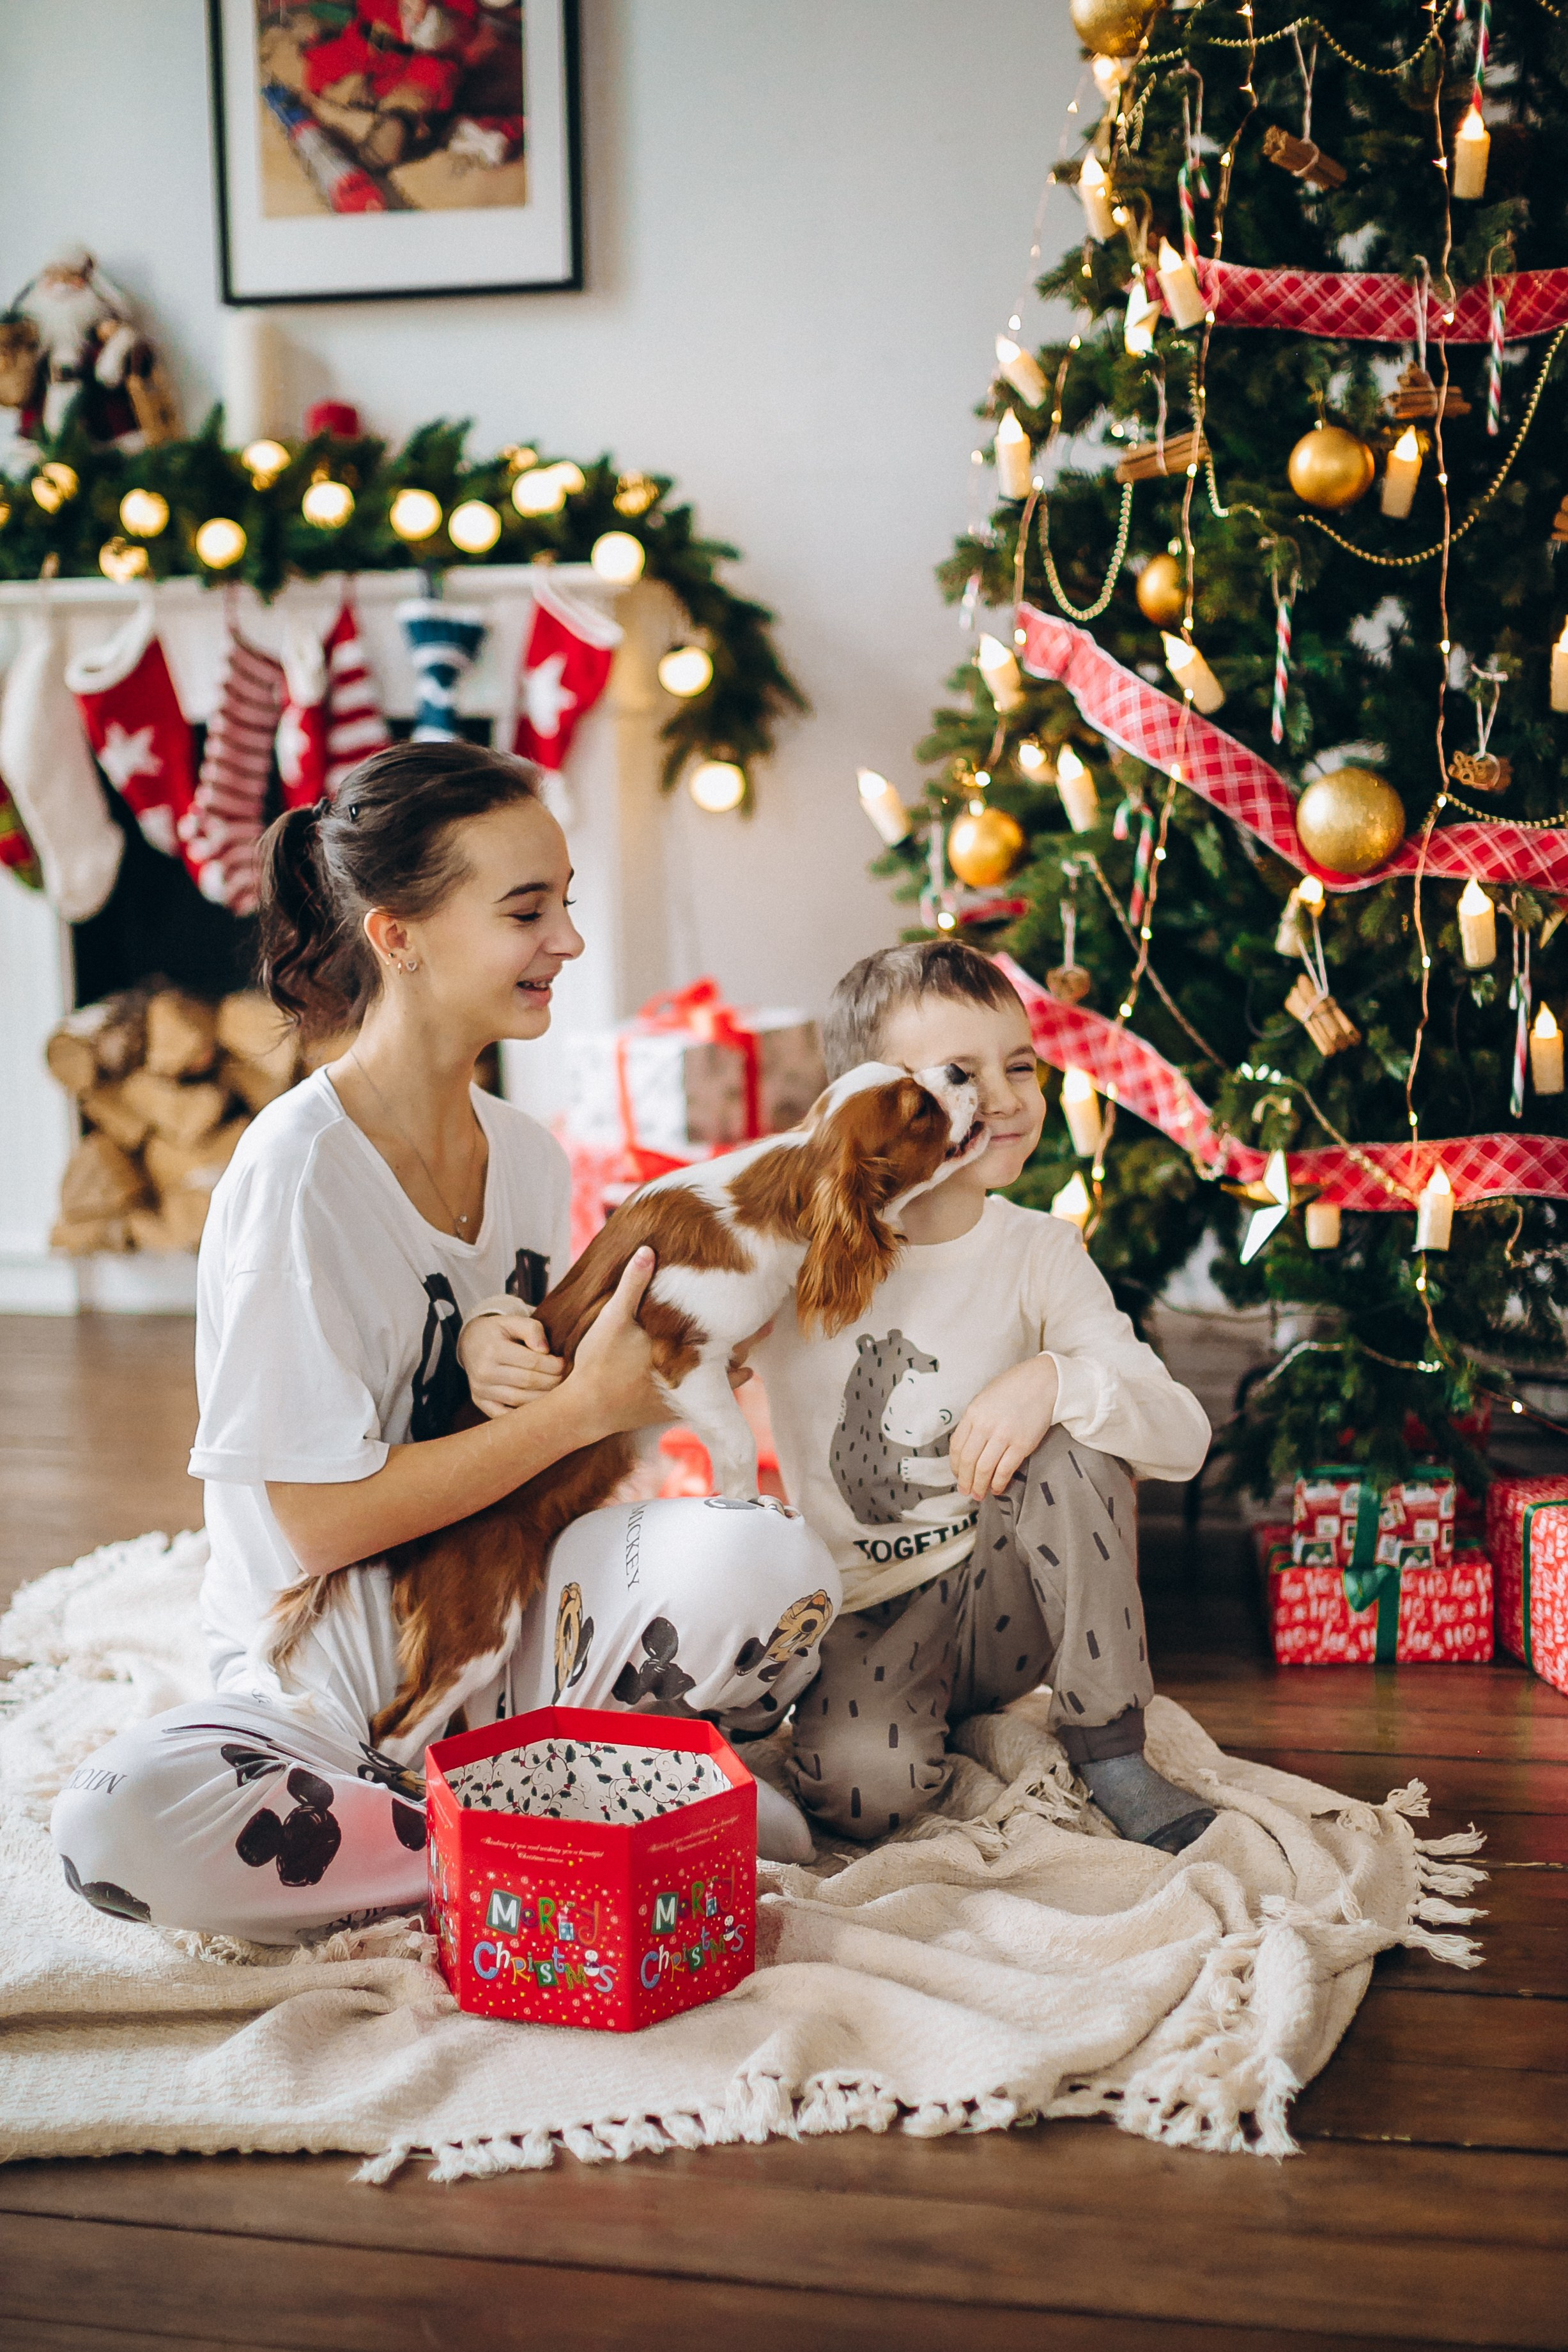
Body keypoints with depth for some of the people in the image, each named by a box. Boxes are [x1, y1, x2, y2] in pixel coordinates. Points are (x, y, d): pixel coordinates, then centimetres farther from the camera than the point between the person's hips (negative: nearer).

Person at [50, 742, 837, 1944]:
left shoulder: (529, 1156, 7)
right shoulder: (300, 1174, -14)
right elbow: (320, 1521, -16)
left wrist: (527, 1378, -8)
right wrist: (582, 1405, -15)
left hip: (513, 1616, 4)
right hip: (335, 1666, -4)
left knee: (772, 1560, -27)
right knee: (122, 1820, -36)